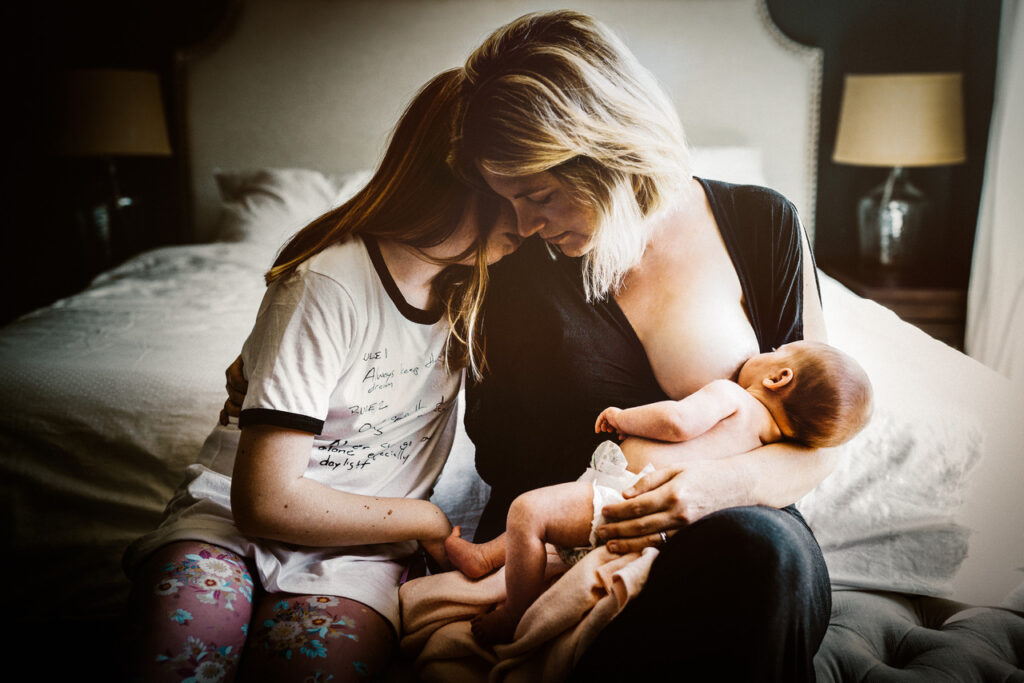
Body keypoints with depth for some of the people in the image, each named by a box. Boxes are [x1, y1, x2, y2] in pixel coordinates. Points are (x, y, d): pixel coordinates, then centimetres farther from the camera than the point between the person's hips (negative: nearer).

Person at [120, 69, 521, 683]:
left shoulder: (473, 287, 3)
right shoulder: (330, 286, -19)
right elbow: (265, 501, -20)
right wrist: (426, 520, -9)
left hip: (359, 545, 4)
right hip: (231, 517, -4)